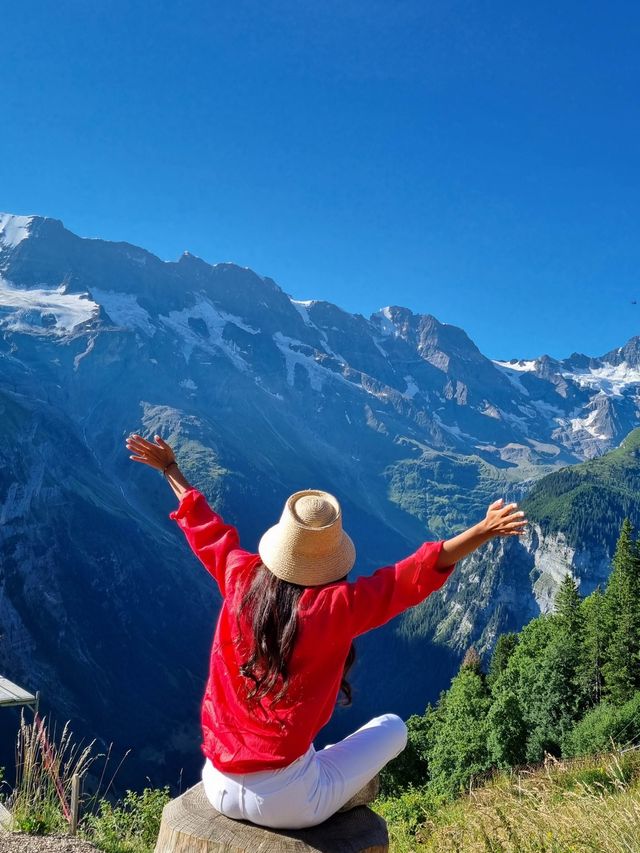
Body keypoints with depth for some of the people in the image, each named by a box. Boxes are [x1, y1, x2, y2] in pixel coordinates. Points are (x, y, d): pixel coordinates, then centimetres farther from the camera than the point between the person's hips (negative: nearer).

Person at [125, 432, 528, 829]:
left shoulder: (241, 578, -9)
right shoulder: (337, 606, -22)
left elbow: (205, 527, 7)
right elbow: (418, 573, -24)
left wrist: (170, 468, 22)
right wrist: (485, 530, -25)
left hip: (219, 789, 6)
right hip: (286, 805, -5)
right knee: (393, 727, 17)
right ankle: (335, 812, 33)